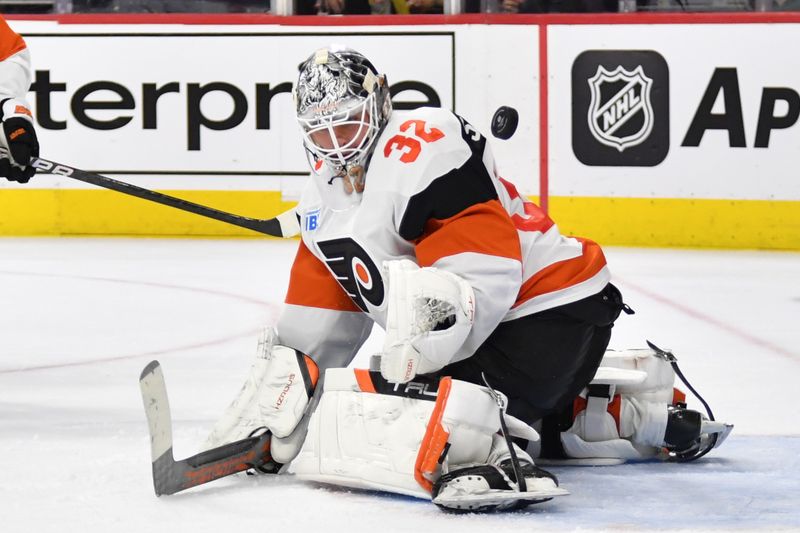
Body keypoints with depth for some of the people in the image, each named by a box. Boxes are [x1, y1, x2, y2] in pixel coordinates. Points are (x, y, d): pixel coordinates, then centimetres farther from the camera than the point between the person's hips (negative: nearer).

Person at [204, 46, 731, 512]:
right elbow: (318, 311, 19)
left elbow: (485, 269, -26)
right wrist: (276, 385, 12)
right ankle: (640, 407, 27)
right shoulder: (327, 192, 13)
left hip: (548, 311, -11)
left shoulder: (424, 146, -18)